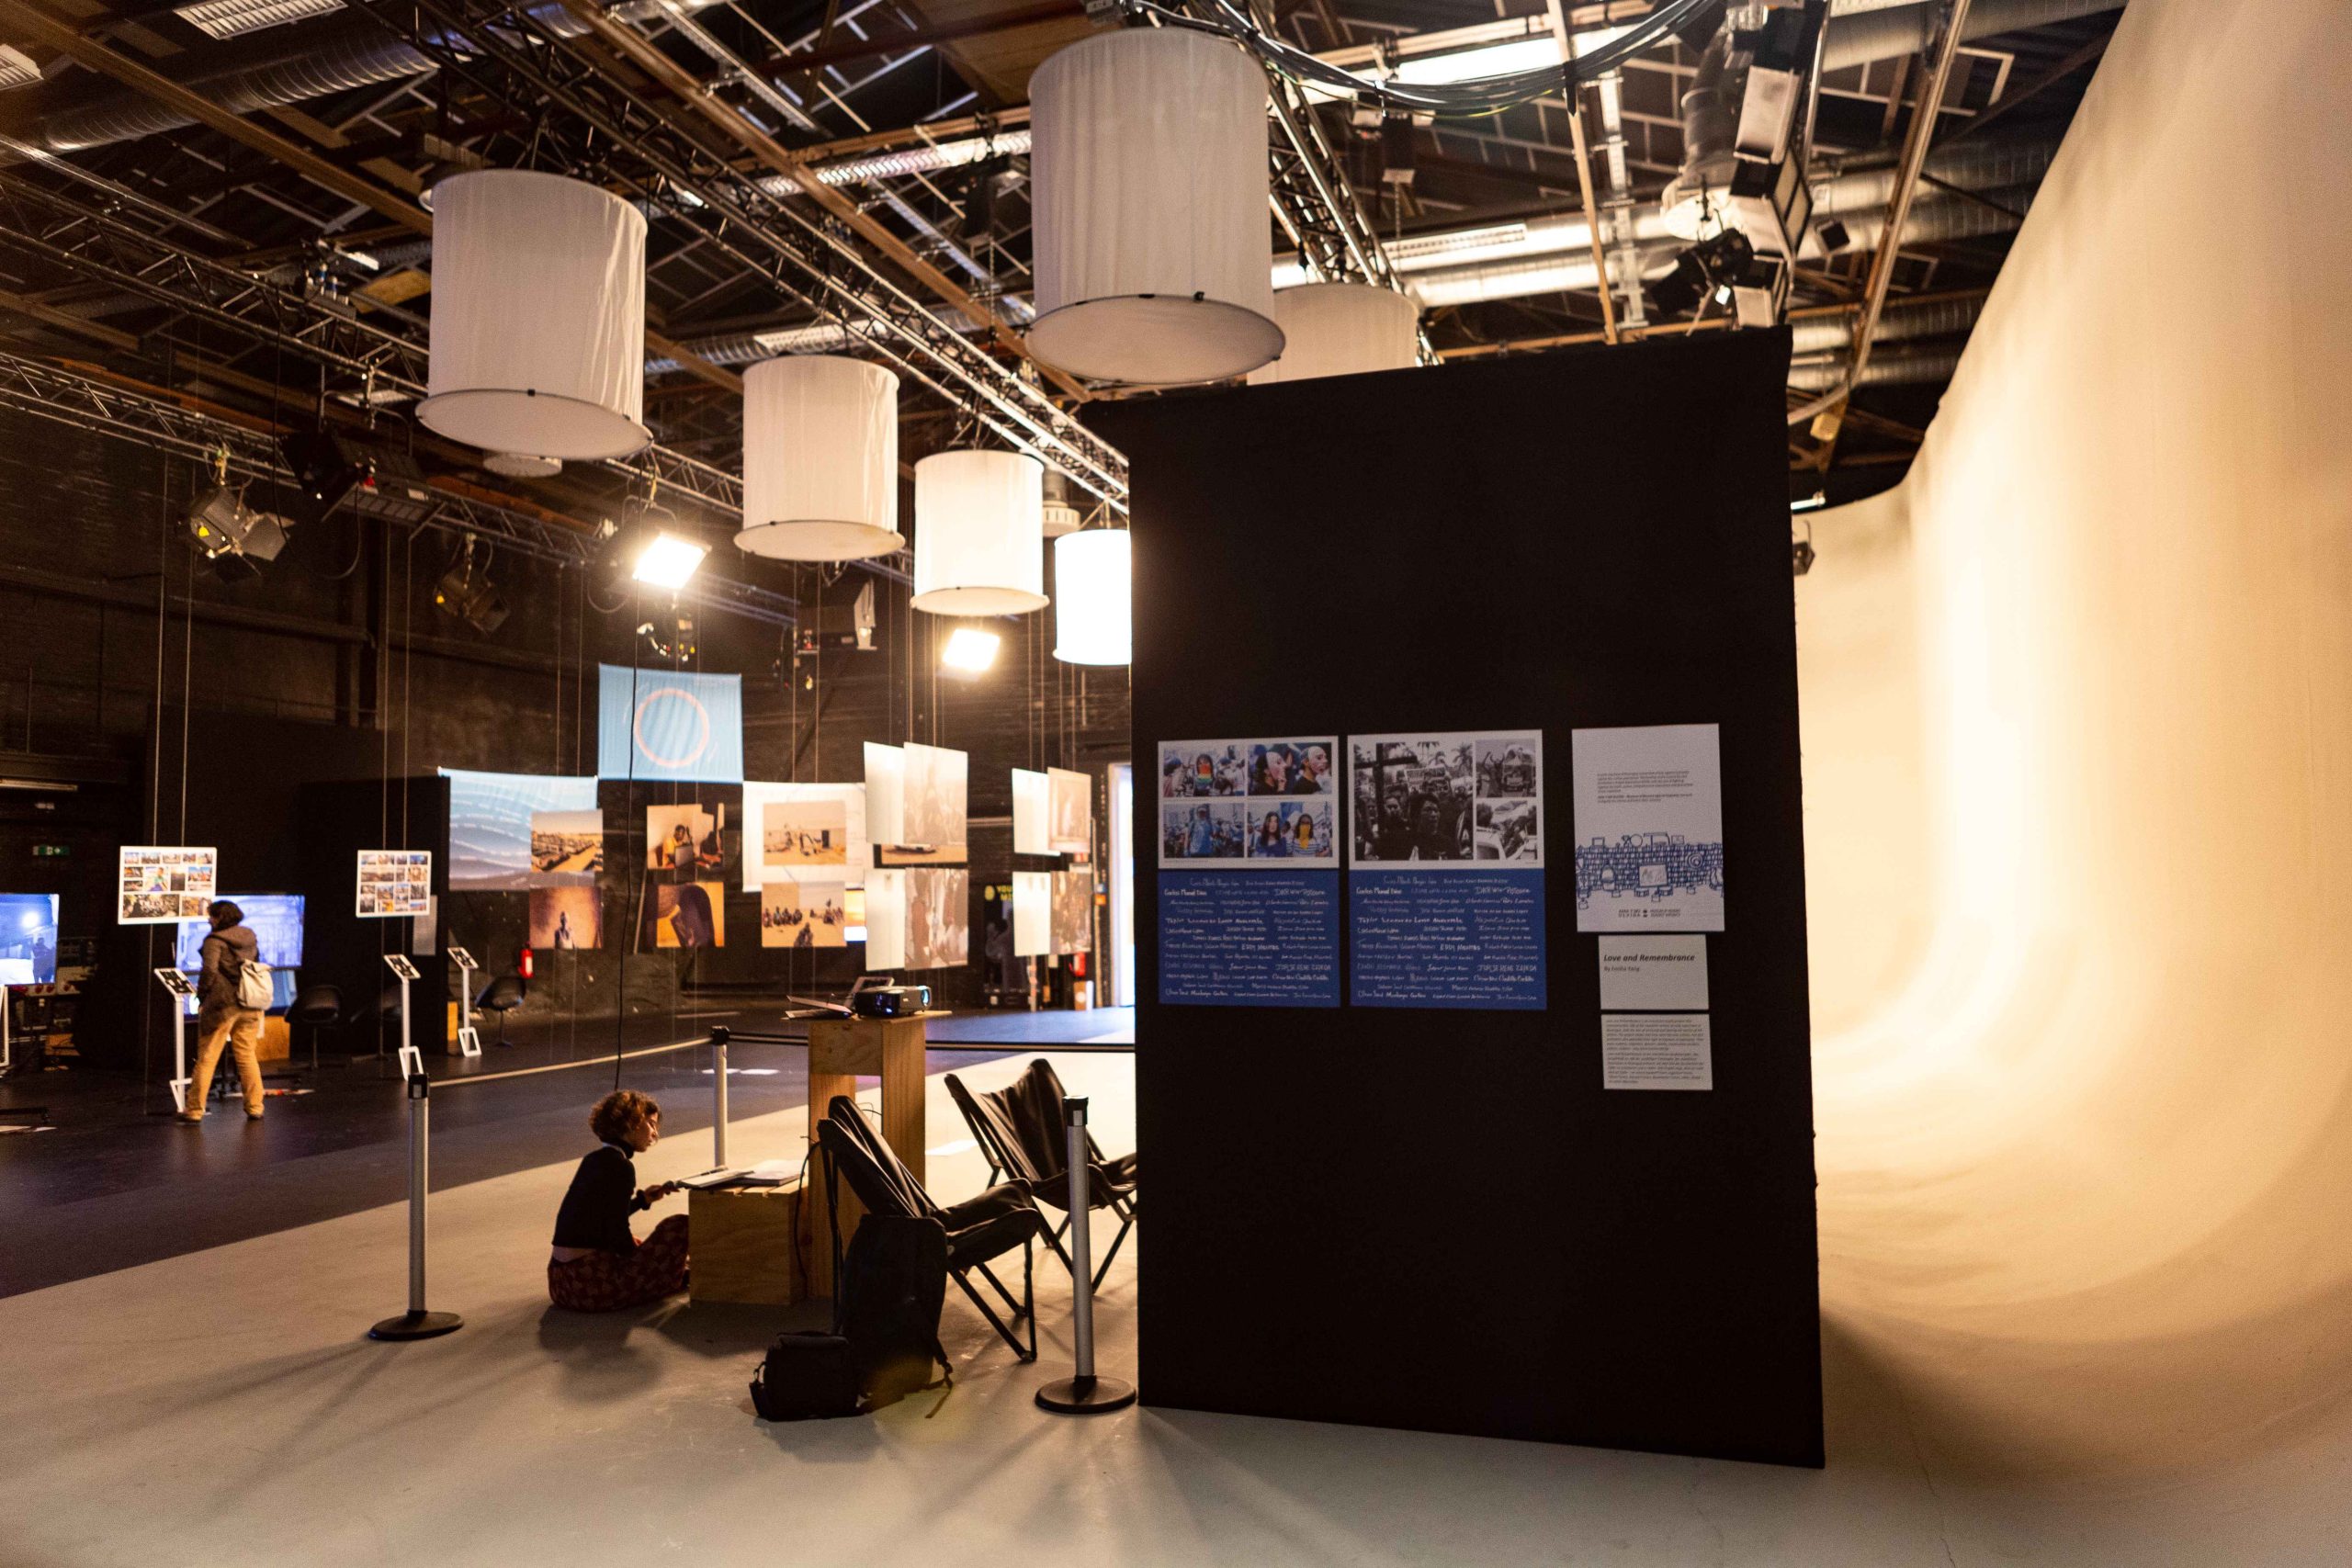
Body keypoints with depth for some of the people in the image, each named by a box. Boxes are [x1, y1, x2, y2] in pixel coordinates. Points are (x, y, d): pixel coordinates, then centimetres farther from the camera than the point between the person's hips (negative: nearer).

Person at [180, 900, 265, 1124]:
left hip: (222, 1005, -6)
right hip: (250, 1005, 6)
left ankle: (194, 1111, 8)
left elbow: (209, 971, -18)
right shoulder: (250, 937, 10)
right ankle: (255, 1108, 12)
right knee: (248, 1057, 11)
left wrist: (201, 998, -6)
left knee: (206, 1059, 3)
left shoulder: (215, 940, -9)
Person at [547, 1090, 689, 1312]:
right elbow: (618, 1237, -16)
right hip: (589, 1285, -10)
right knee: (679, 1227, -7)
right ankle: (672, 1281, 16)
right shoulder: (619, 1166, -13)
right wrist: (642, 1256, 2)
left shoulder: (595, 1159, 13)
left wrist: (642, 1199, 20)